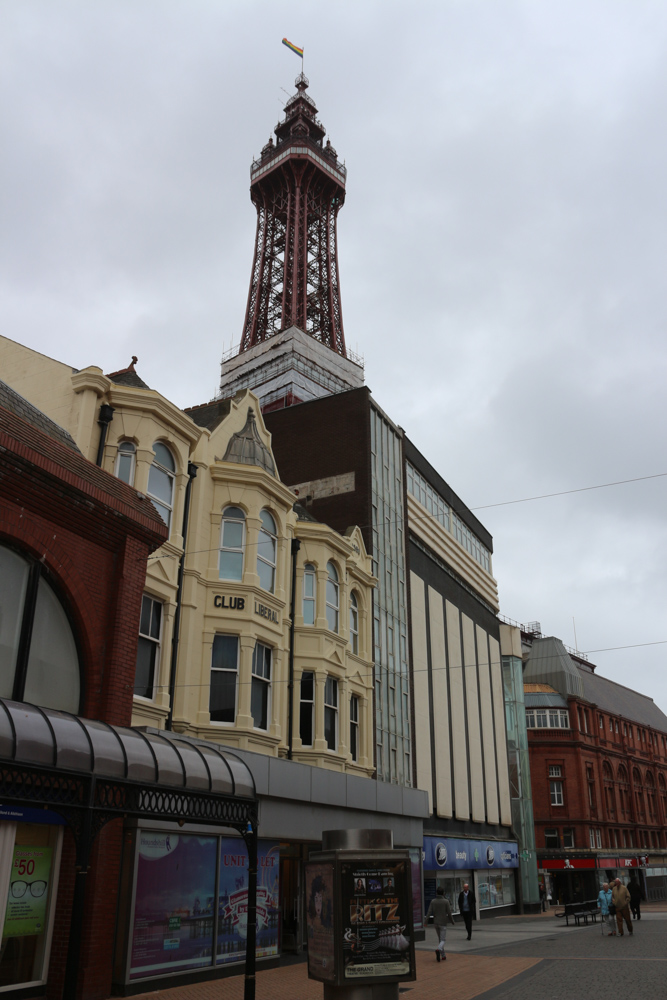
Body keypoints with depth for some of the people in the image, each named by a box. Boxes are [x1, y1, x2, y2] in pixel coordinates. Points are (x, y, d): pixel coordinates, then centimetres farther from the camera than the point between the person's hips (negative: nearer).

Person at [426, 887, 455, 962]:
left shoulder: (433, 901, -3)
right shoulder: (446, 901, -11)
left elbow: (429, 912, -9)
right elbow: (449, 913, -9)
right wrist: (452, 921, 7)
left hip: (435, 923, 4)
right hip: (443, 923, -4)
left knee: (440, 938, 20)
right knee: (443, 940, 0)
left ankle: (443, 955, 24)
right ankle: (438, 949, -29)